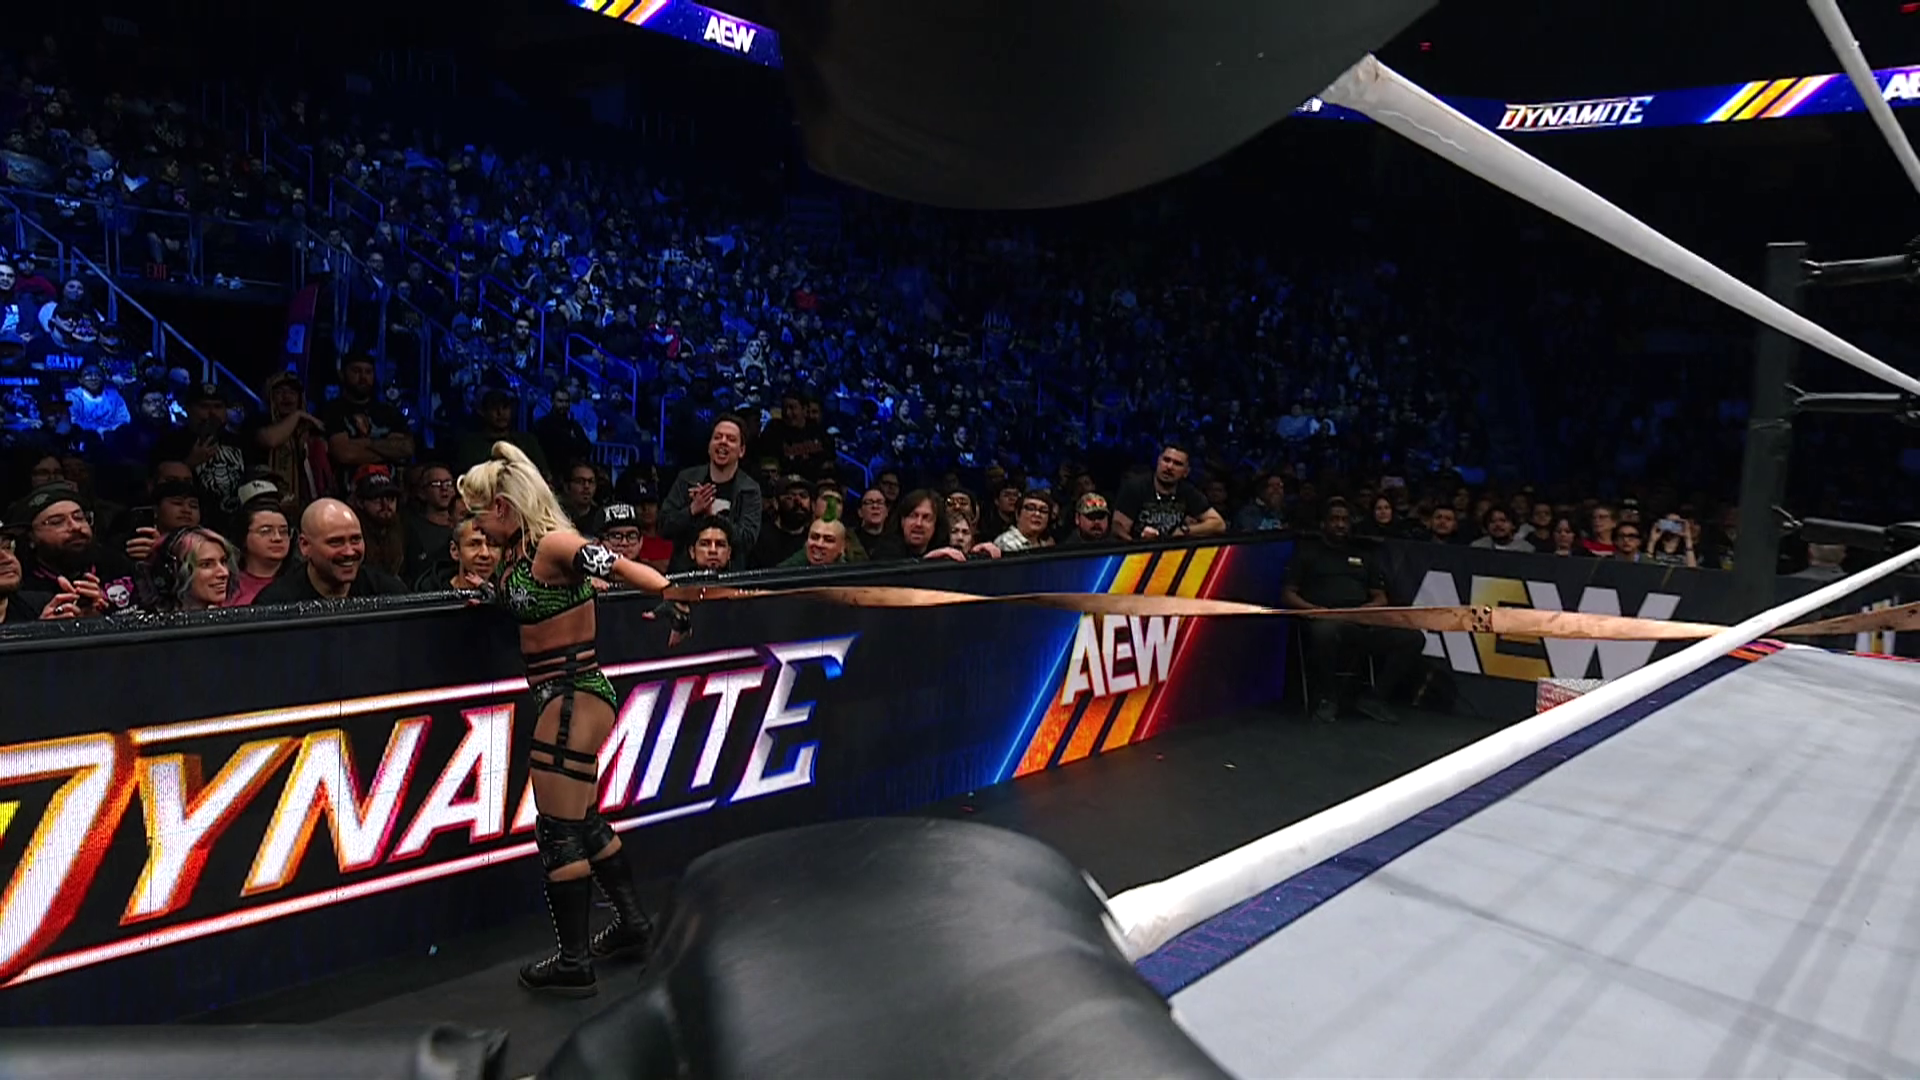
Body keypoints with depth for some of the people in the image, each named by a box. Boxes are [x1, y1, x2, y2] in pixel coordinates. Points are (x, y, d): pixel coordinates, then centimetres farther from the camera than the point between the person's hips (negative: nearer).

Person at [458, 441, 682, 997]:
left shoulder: (553, 544, -18)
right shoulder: (517, 551, 9)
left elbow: (624, 568, -28)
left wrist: (679, 605, -37)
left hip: (574, 695, -10)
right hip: (562, 696, 10)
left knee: (558, 832, -1)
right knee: (582, 821, 21)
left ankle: (574, 965, 12)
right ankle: (632, 923, 37)